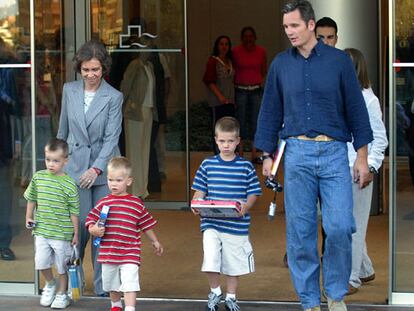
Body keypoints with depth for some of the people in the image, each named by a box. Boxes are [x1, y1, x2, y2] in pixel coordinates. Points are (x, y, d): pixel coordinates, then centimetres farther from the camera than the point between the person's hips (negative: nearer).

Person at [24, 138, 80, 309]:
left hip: (62, 233, -3)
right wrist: (29, 218, 10)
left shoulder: (69, 184, -11)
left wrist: (76, 233, -3)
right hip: (41, 230, 3)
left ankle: (61, 294, 27)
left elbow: (74, 211, -6)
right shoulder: (38, 177, 0)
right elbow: (31, 198, 15)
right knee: (41, 262, 0)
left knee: (62, 266, 8)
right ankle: (50, 284, 29)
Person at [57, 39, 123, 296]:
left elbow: (112, 137, -9)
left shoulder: (114, 97, -5)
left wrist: (96, 169, -19)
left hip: (104, 168, -1)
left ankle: (103, 285, 11)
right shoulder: (70, 90, 5)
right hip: (76, 166, 2)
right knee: (80, 223, -2)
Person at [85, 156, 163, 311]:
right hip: (109, 252, 3)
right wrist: (94, 230, -18)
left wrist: (155, 242, 17)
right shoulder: (103, 203, 1)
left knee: (129, 284, -15)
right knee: (112, 284, 20)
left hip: (129, 253, -3)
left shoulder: (137, 204, -1)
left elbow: (146, 225, 9)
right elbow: (90, 220, 4)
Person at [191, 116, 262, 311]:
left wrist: (246, 207, -17)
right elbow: (200, 191, 7)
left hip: (237, 225, 0)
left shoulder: (246, 167, 0)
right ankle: (215, 292, 13)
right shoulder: (207, 165, 4)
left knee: (234, 263, 10)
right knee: (210, 261, -13)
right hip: (211, 223, 0)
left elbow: (253, 193, 2)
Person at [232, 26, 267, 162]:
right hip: (240, 90, -2)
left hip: (256, 90, 2)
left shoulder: (261, 51, 1)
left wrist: (261, 81, 1)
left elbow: (264, 70, 12)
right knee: (241, 121, 0)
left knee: (255, 121, 4)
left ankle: (254, 155, 11)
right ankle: (240, 155, 7)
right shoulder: (236, 51, -5)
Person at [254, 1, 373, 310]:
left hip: (335, 152, -2)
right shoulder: (281, 64, 8)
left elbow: (356, 109, 4)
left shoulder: (339, 60, 2)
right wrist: (267, 156, 9)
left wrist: (362, 157, 0)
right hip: (297, 153, 2)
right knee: (300, 232, 1)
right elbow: (270, 113, 14)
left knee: (340, 227, -10)